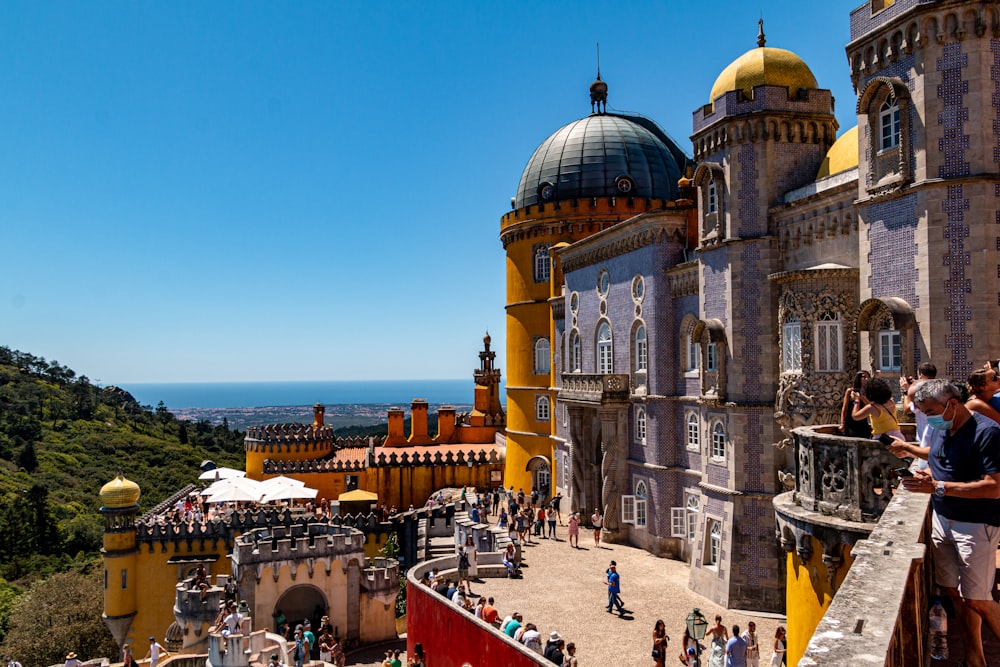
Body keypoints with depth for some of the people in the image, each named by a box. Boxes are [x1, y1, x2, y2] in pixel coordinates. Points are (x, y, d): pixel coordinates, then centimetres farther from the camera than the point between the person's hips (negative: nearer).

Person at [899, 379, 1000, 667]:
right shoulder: (946, 430, 5)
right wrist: (921, 466, 2)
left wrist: (938, 487, -27)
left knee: (976, 600, -2)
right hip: (943, 519, 8)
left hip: (975, 525, -7)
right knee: (955, 592, 11)